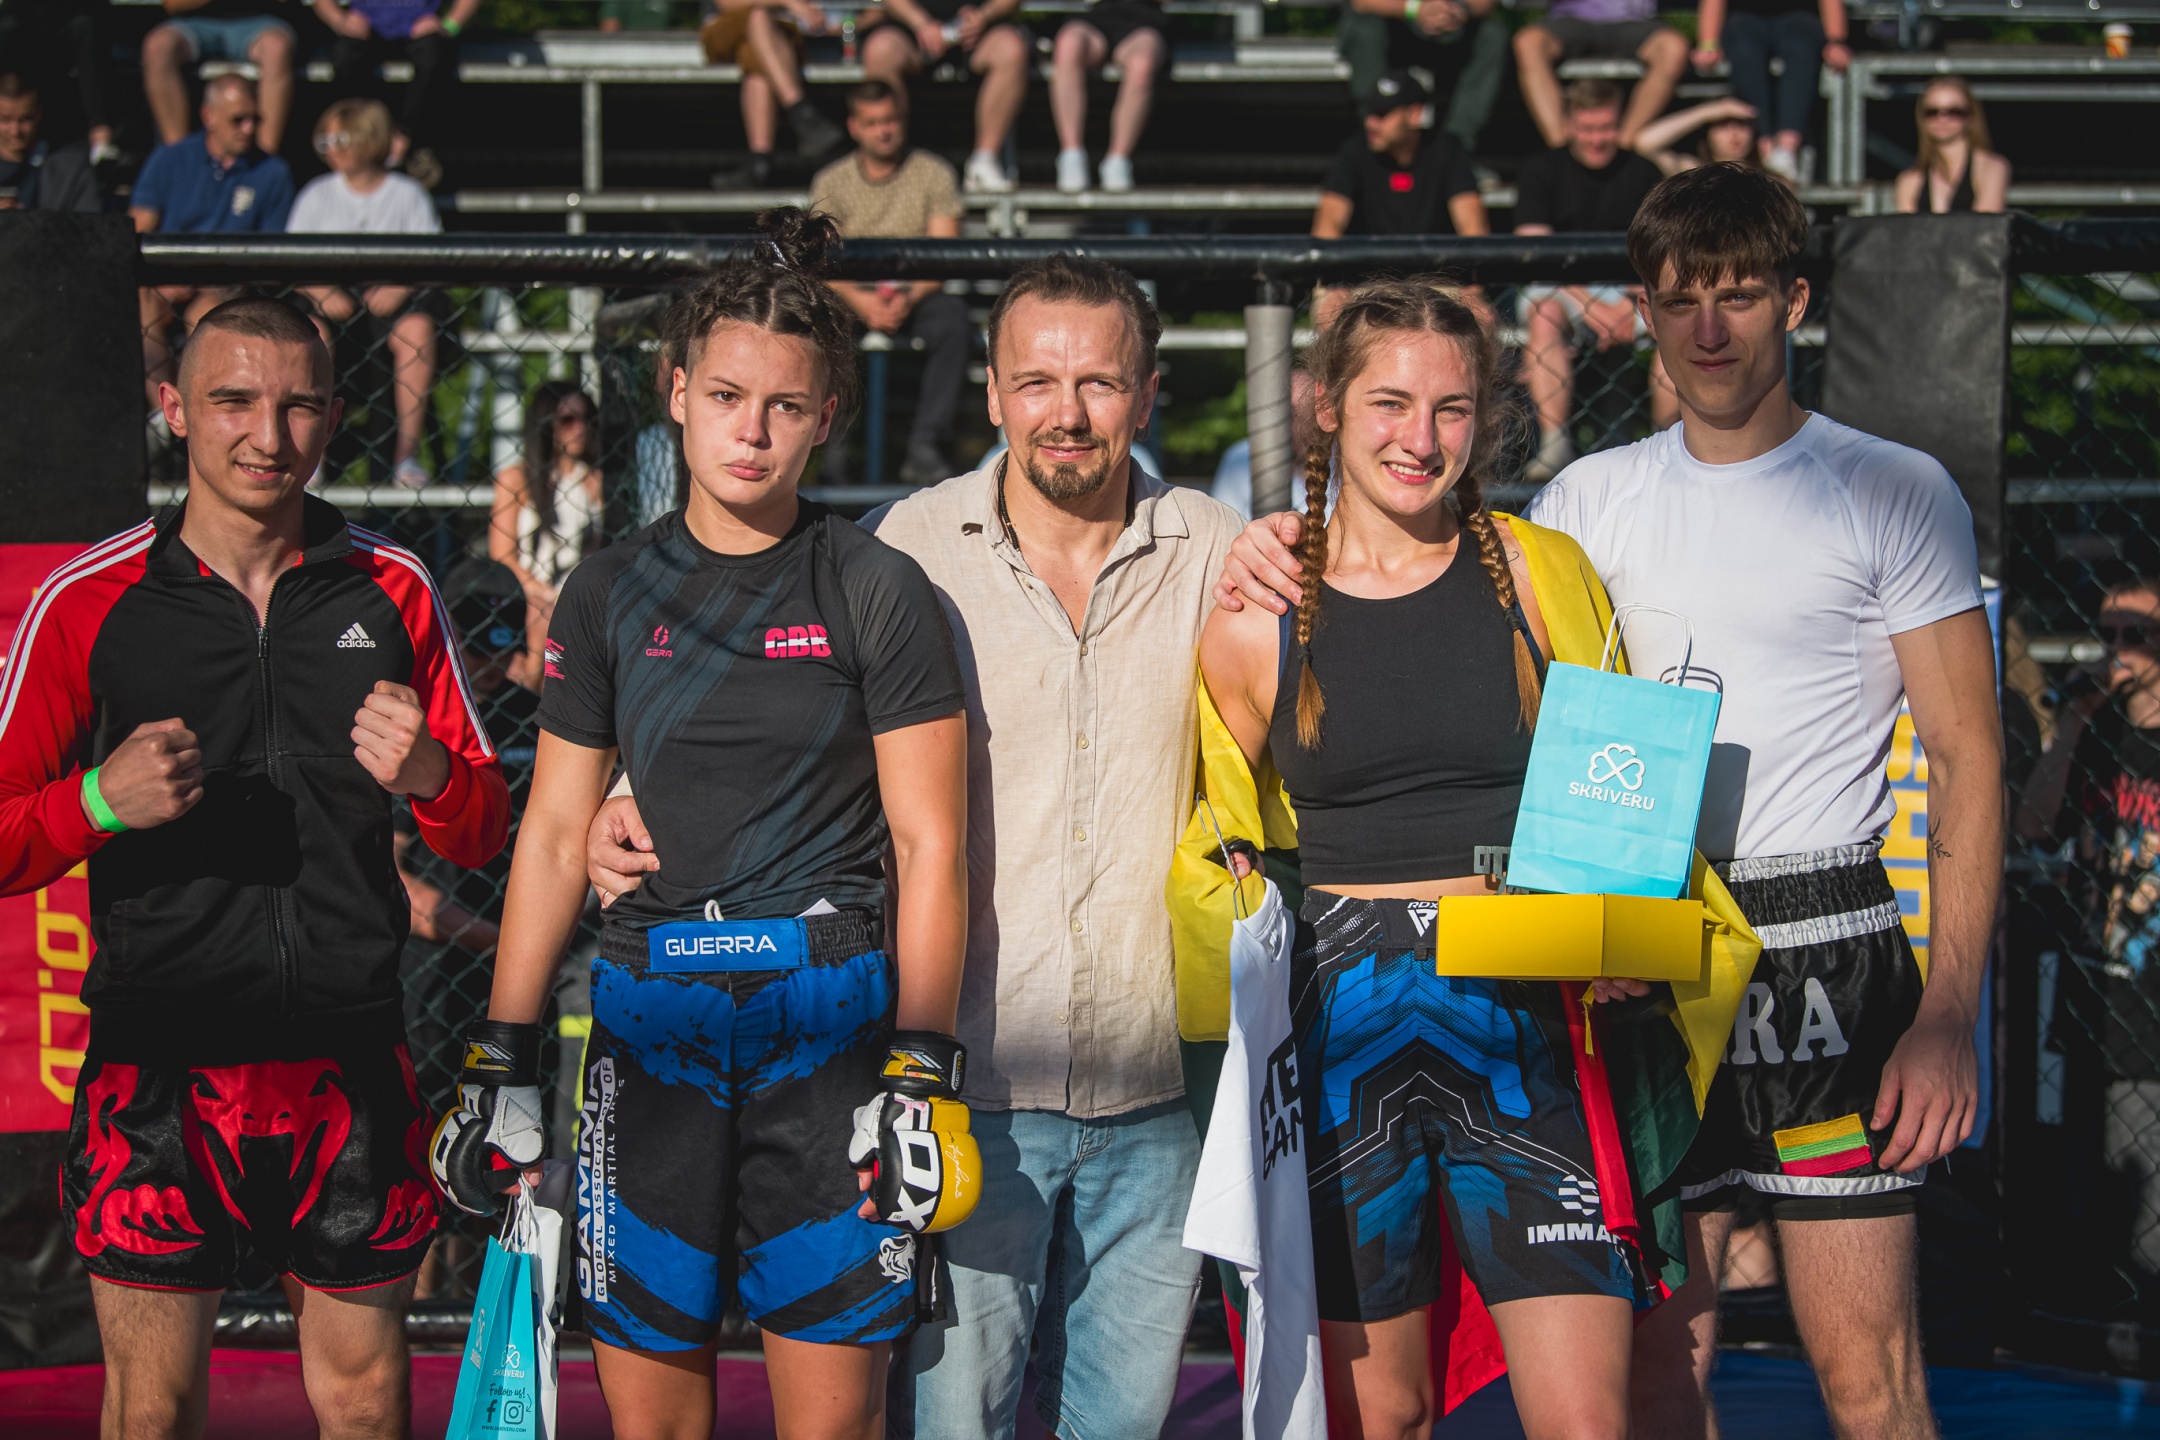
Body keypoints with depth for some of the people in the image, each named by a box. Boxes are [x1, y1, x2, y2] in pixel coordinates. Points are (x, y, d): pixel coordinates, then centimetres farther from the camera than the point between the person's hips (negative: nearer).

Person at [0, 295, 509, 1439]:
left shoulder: (392, 592, 8)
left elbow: (485, 833, 12)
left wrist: (426, 776, -11)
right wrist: (101, 801, -18)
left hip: (349, 1064, 2)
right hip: (158, 1066, -2)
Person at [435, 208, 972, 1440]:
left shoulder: (878, 590, 0)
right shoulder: (611, 596, 10)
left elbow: (929, 843, -2)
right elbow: (556, 833, 13)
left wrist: (921, 1078, -9)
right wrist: (503, 1062, 9)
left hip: (830, 1017, -3)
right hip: (652, 1018, 3)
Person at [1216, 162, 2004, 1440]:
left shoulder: (1895, 494, 0)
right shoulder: (1596, 499, 12)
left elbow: (1970, 757, -2)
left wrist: (1947, 1011, -10)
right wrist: (1284, 561, -8)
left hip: (1828, 945, -4)